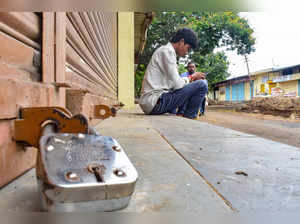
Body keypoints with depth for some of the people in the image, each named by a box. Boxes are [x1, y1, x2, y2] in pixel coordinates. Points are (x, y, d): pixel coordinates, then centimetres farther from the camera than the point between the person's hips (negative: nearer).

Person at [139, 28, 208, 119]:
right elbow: (177, 84, -15)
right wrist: (191, 77, 3)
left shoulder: (165, 51, 22)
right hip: (156, 102, -10)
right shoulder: (168, 50, -8)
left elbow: (173, 82, 20)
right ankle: (188, 118, 0)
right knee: (202, 84, -12)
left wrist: (189, 78, 10)